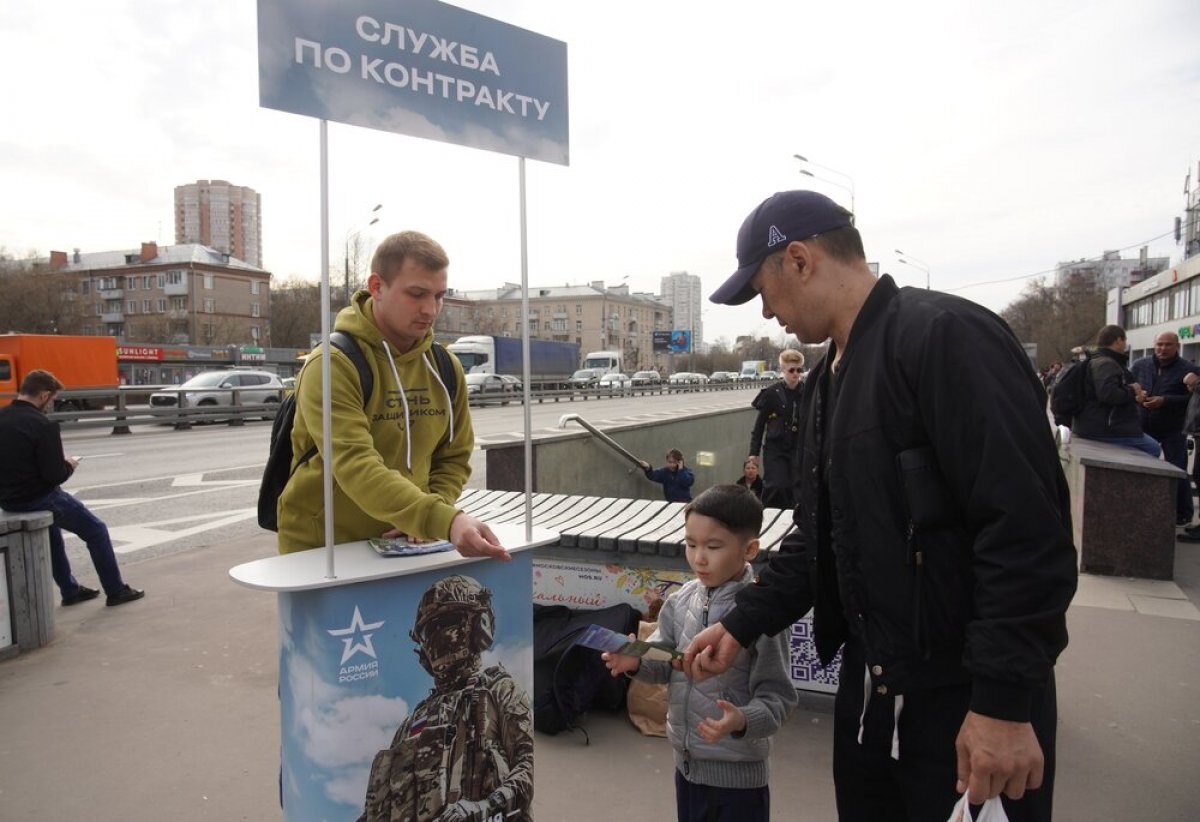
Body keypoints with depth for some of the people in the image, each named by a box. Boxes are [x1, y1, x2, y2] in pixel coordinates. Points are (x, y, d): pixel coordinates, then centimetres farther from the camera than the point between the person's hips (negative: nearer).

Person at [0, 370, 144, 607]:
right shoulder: (42, 425, -21)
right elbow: (55, 476, -21)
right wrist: (70, 466, 0)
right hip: (37, 498, -8)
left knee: (50, 527, 34)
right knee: (96, 531, 10)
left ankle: (70, 590, 38)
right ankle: (116, 591, 16)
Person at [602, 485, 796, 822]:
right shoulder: (682, 600, -4)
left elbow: (777, 697, -18)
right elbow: (664, 662, 5)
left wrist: (742, 722, -35)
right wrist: (636, 661, -15)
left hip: (738, 772, -5)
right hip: (687, 762, 6)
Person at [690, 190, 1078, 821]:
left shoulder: (946, 336, -18)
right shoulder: (829, 376, 10)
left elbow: (1029, 527, -24)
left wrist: (1006, 702, -23)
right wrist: (744, 622, 8)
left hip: (968, 699, -8)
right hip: (869, 686, 8)